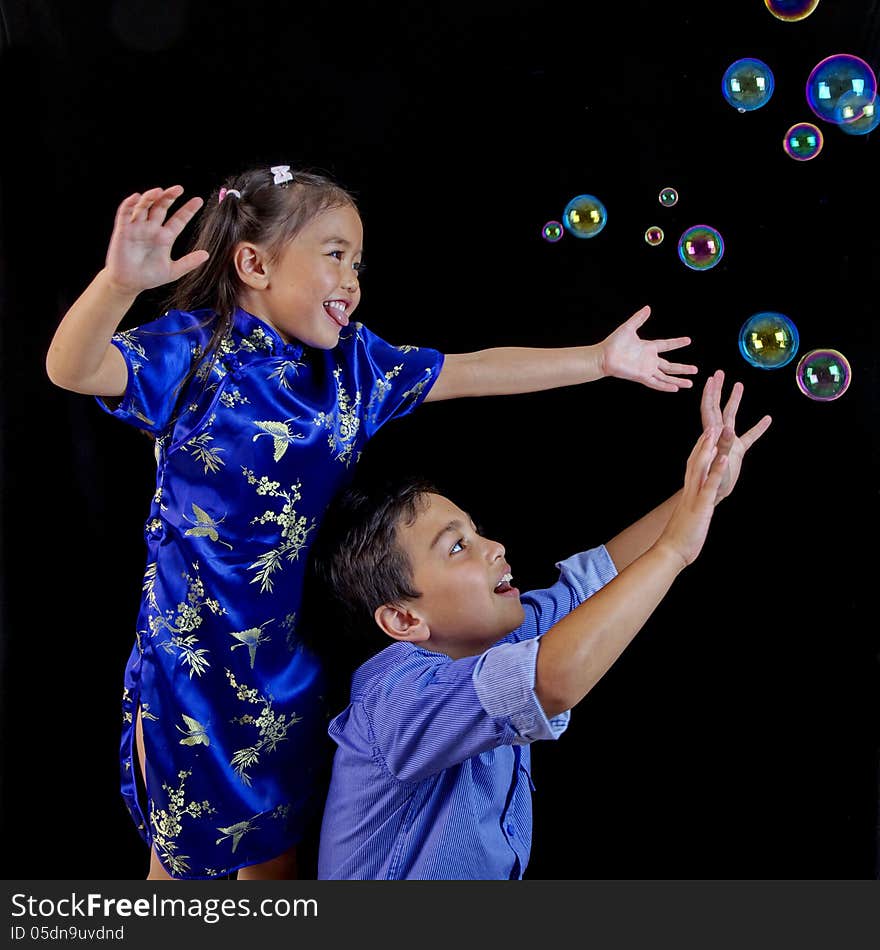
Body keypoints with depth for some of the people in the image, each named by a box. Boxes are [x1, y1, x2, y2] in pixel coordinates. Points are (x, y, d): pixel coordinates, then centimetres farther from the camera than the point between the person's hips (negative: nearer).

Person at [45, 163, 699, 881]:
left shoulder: (355, 364, 0)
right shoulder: (193, 351, -15)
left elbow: (477, 372, 5)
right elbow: (73, 370, -29)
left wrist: (600, 359, 6)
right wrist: (119, 281, -48)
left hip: (294, 654, 5)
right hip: (194, 654, -4)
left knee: (274, 841, 24)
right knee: (182, 851, 18)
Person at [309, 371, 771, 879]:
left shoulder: (480, 636, -6)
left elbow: (591, 580, -2)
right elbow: (557, 680, -42)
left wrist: (706, 490, -10)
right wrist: (674, 547, -34)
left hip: (500, 870, 6)